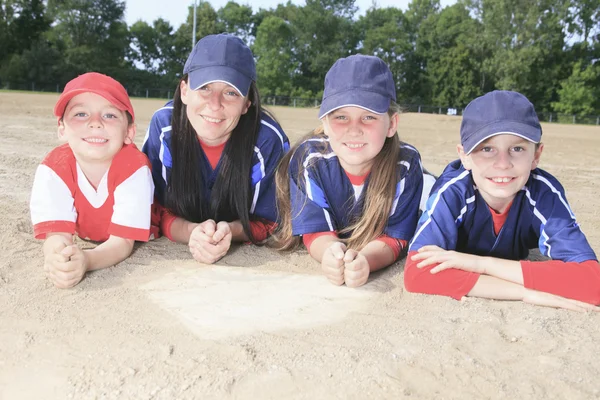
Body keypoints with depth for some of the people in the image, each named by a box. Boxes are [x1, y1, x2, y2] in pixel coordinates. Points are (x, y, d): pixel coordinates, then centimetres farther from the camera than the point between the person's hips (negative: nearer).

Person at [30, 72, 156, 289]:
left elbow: (122, 242, -30)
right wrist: (57, 258, -53)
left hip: (140, 254, -2)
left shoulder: (135, 168, -30)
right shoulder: (53, 168, -23)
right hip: (84, 246, 2)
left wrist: (86, 260, -53)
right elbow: (56, 232, -28)